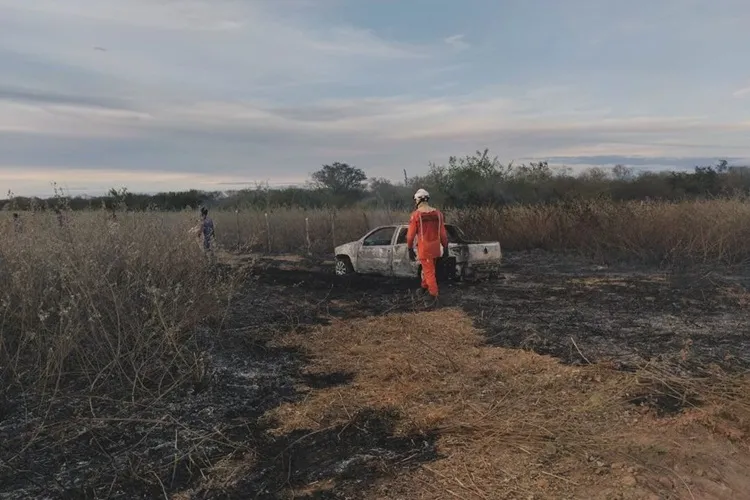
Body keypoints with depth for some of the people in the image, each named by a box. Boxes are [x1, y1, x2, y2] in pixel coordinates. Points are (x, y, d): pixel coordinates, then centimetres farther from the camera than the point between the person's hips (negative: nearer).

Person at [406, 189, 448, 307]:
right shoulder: (438, 213, 2)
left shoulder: (416, 215, -11)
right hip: (436, 247, 5)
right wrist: (445, 246, 14)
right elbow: (443, 232, 5)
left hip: (424, 248, -5)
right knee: (428, 269, 23)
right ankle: (425, 288, 40)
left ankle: (433, 296, -4)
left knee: (429, 272, -1)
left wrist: (410, 249, 0)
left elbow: (411, 234, -10)